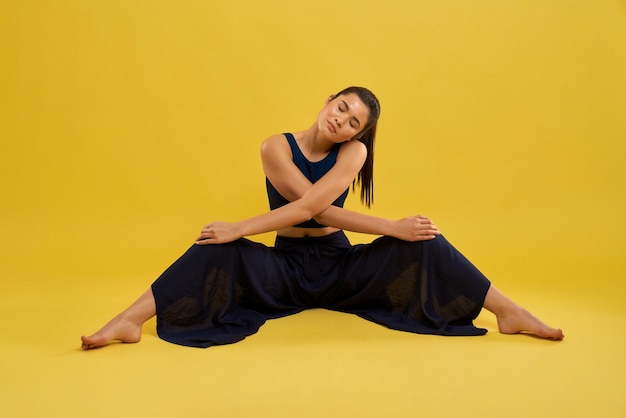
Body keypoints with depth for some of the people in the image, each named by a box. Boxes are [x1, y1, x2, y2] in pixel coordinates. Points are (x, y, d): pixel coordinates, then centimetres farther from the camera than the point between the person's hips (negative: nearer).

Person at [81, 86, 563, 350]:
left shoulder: (353, 152, -8)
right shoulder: (277, 147, -9)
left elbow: (310, 207, -24)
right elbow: (319, 210, -21)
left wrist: (238, 228, -26)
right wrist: (390, 227, -27)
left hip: (341, 266, 1)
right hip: (285, 268, 0)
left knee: (419, 243, -18)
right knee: (218, 252, -26)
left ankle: (509, 313, -15)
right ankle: (130, 321, -30)